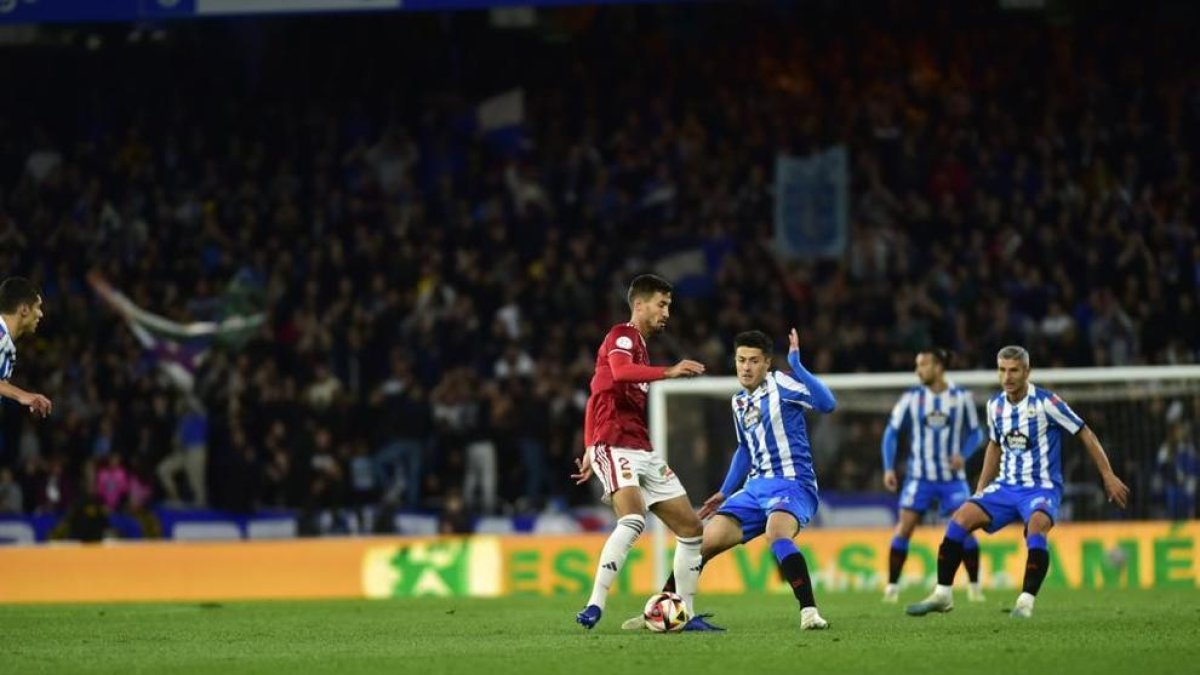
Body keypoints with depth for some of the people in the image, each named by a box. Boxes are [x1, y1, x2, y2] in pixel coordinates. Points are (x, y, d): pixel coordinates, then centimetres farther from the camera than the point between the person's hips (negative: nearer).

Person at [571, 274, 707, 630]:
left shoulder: (639, 345, 23)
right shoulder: (621, 336, -6)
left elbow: (596, 397, 30)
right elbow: (619, 371, -30)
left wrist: (590, 450, 29)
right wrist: (668, 372, -41)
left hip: (642, 452, 10)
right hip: (615, 447, -10)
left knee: (692, 528, 7)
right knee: (633, 520, -31)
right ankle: (594, 607, -32)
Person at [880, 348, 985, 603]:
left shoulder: (961, 397, -1)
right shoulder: (911, 398, -1)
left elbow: (975, 432, 7)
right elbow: (891, 431, 4)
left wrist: (964, 454, -12)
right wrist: (888, 468, -5)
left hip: (952, 476, 0)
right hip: (919, 476, 0)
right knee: (904, 528, -9)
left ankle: (974, 586, 8)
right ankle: (892, 586, -1)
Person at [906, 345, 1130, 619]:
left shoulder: (1045, 402, -13)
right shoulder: (995, 406, 4)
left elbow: (1085, 434, -6)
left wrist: (1108, 477, -7)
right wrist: (980, 490, 20)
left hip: (1042, 488, -5)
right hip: (1006, 486, 5)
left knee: (1037, 525, -36)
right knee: (961, 518, -15)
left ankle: (1026, 601, -34)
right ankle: (943, 594, -6)